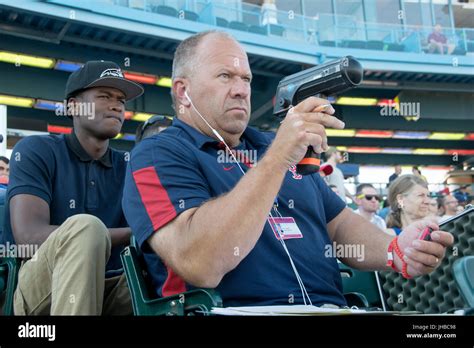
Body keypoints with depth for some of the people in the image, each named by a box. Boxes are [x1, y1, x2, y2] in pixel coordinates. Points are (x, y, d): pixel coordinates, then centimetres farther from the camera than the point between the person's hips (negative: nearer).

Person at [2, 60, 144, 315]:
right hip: (36, 289, -3)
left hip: (105, 289, 3)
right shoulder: (36, 150, -2)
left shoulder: (128, 167, 10)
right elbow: (30, 236, -17)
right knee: (85, 226, -33)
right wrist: (131, 234, -22)